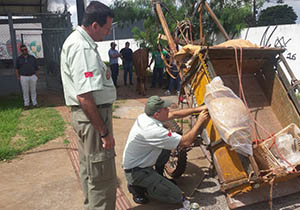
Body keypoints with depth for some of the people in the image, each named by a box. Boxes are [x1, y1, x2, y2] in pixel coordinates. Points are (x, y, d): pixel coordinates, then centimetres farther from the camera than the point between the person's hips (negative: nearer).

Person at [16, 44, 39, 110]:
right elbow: (17, 69, 10)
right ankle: (26, 104, 13)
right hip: (24, 77, 0)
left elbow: (36, 68, 5)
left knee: (33, 90, 8)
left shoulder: (32, 58, 1)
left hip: (32, 76, 1)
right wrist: (18, 77, 2)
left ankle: (34, 103, 18)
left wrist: (37, 76, 1)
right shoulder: (19, 59, 1)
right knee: (25, 91, 4)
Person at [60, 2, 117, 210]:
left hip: (84, 114, 11)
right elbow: (85, 97, -29)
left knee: (89, 169, 24)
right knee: (103, 177, -1)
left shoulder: (76, 40, 11)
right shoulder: (83, 49, -23)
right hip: (93, 116, -11)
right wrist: (104, 132, -25)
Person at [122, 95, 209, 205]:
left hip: (134, 162, 9)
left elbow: (174, 114, 5)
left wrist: (198, 109, 1)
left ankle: (158, 177, 22)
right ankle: (137, 187, 1)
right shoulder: (153, 130, -31)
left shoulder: (145, 116, -5)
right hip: (135, 173, -9)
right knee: (176, 196, -10)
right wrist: (200, 121, -14)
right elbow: (186, 142, -24)